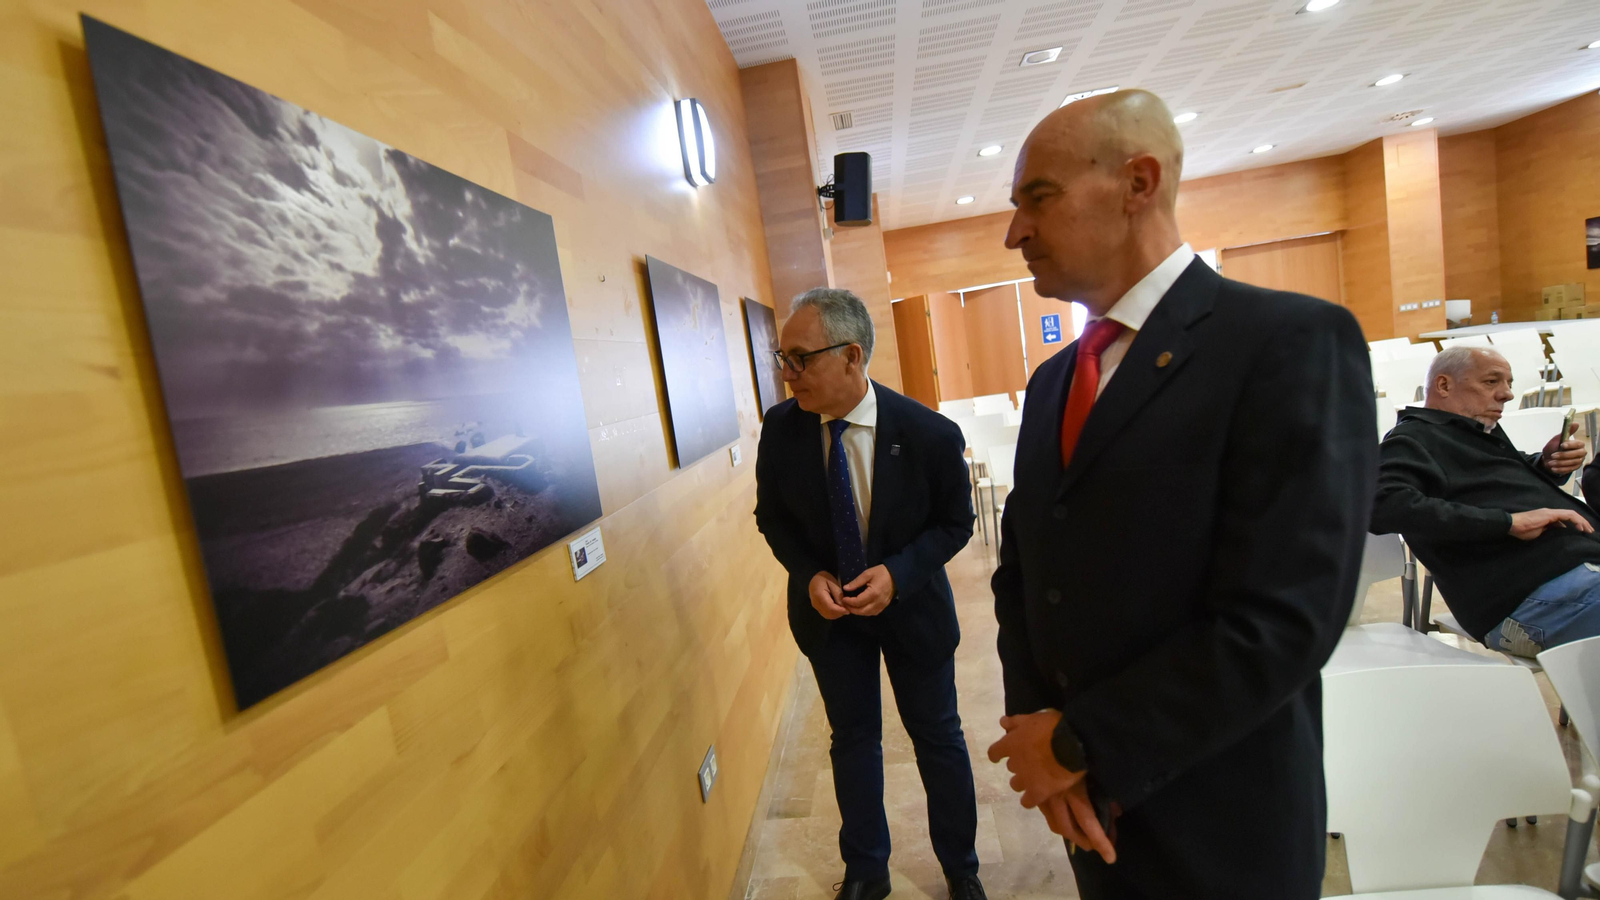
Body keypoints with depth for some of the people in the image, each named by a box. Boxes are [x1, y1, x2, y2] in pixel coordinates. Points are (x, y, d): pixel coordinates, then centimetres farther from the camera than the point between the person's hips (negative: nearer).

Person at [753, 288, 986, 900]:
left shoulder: (930, 434, -24)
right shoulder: (780, 428, -16)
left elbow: (954, 523, -9)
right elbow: (772, 516, -2)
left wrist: (897, 573, -25)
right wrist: (809, 574, -19)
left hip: (911, 605, -1)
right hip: (827, 608, 2)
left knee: (938, 739, 18)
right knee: (853, 738, 20)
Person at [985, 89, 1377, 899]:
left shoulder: (1292, 341, -17)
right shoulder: (1051, 381, 4)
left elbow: (1278, 624, -24)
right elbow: (1019, 569, 5)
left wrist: (1079, 746, -16)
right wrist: (1038, 730, -8)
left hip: (1214, 829, -5)